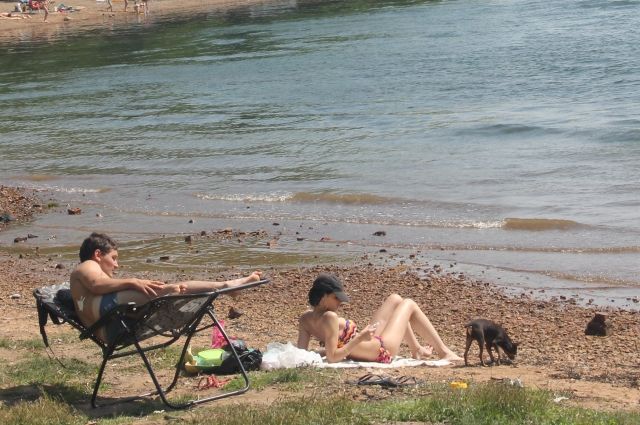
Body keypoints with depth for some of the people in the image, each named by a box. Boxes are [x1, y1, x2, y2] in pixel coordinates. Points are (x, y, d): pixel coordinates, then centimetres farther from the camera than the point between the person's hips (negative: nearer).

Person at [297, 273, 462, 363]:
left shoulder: (305, 319, -10)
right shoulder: (330, 318, -34)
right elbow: (332, 357, -37)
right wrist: (359, 338, -34)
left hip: (369, 345, 9)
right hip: (382, 351, -9)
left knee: (395, 299, 23)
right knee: (409, 304, 11)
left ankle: (417, 350, 36)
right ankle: (444, 352, 23)